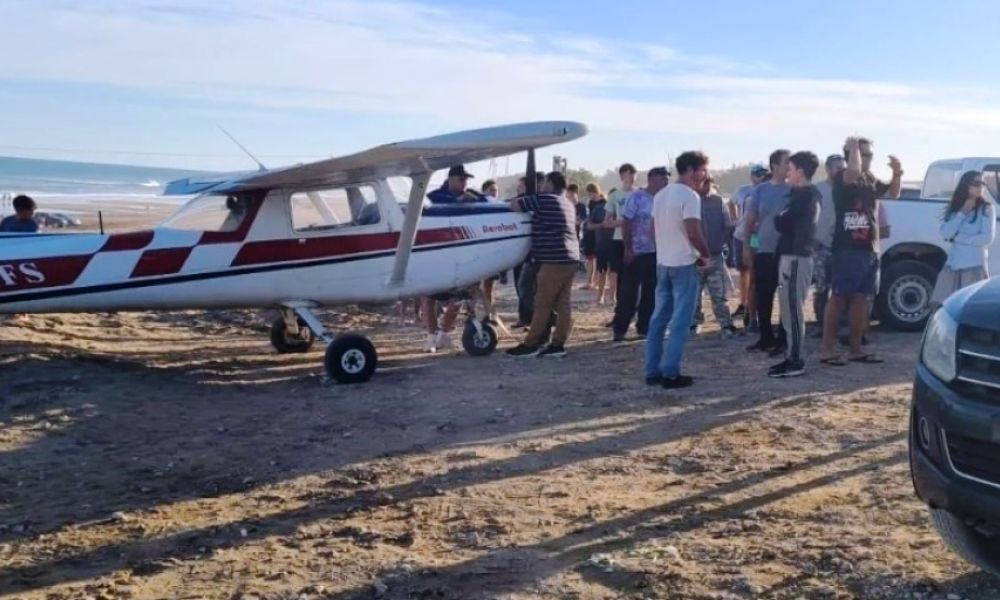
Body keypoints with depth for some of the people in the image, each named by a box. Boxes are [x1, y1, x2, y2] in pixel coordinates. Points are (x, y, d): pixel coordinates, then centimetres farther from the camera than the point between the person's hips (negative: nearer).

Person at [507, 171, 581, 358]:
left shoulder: (545, 200, -8)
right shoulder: (568, 204, 20)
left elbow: (514, 205, -6)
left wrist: (523, 200, 15)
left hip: (555, 260, -9)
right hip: (570, 258, 9)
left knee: (542, 305, -3)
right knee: (562, 304, 6)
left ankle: (530, 345, 2)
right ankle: (557, 345, 7)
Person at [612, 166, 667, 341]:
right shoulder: (636, 197, -7)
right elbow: (626, 224, -10)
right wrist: (628, 249, -15)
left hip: (656, 253, 6)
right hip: (637, 253, -6)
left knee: (651, 294, 8)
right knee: (629, 293, -2)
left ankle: (644, 328, 17)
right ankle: (619, 329, 5)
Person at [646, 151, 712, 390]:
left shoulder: (660, 195, 11)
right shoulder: (690, 196, -15)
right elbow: (693, 233, -21)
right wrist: (705, 255, -6)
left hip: (662, 263, 8)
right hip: (684, 264, -8)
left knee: (659, 318, 11)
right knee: (680, 321, -3)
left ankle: (653, 371, 13)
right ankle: (670, 373, -2)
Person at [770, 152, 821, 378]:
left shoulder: (804, 195, -13)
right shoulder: (805, 194, 18)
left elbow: (781, 223, -14)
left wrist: (777, 217, 4)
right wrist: (782, 218, 6)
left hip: (795, 257, -10)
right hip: (793, 255, 10)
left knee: (793, 309, -9)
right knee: (790, 309, 12)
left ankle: (795, 361, -6)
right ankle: (792, 356, 17)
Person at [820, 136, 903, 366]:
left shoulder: (871, 179, 15)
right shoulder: (842, 178, -9)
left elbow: (892, 193, 29)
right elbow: (854, 170, -32)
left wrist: (897, 173, 10)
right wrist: (853, 146, -15)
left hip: (869, 249, 8)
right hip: (847, 249, -8)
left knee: (860, 299, 10)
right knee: (838, 298, -5)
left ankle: (855, 350, 17)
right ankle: (827, 350, -1)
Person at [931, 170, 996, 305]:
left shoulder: (986, 209, -1)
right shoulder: (953, 208, 10)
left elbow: (987, 239, -10)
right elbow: (945, 233, -3)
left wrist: (958, 238, -4)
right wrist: (963, 212, -6)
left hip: (976, 266, -4)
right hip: (953, 264, 4)